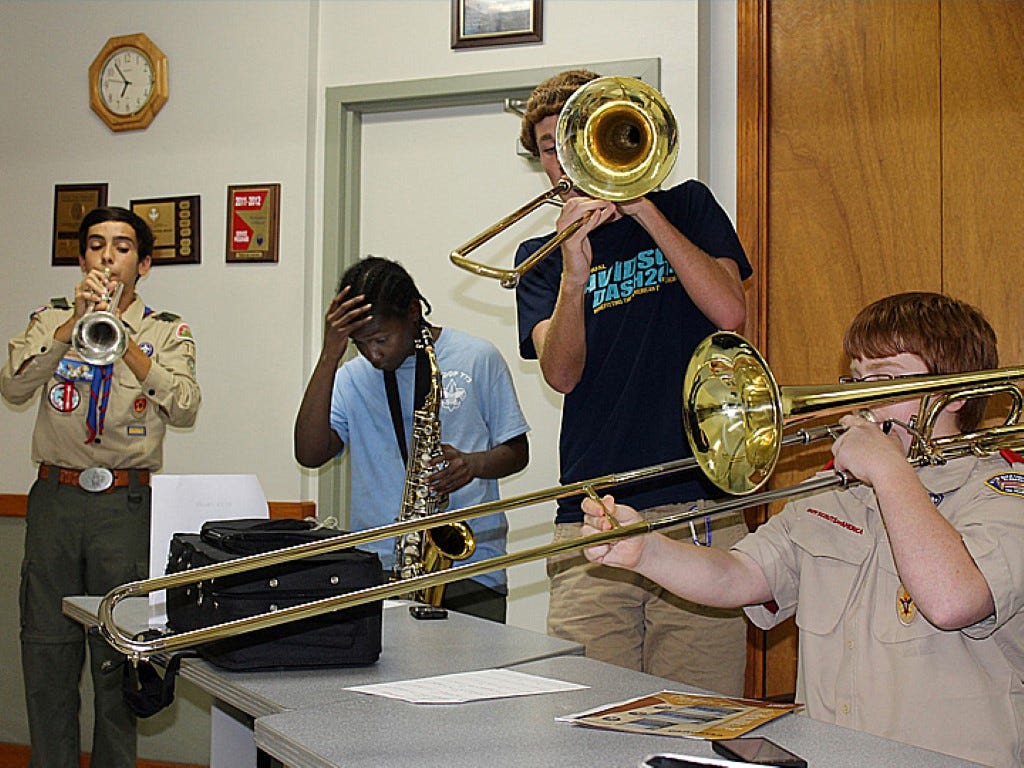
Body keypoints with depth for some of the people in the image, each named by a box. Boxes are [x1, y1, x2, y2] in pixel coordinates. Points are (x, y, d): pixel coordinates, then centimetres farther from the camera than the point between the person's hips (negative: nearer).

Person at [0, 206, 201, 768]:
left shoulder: (167, 332, 7)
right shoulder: (51, 320, 11)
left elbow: (184, 409, -9)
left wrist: (124, 343, -17)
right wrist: (75, 323, -14)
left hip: (126, 505, -2)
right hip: (55, 496, 2)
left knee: (119, 654, 1)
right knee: (46, 648, 5)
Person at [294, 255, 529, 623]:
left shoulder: (478, 358, 4)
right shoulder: (353, 377, 9)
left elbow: (517, 451, 10)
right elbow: (310, 454, -6)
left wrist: (473, 464, -13)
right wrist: (329, 356, -10)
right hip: (377, 568, 2)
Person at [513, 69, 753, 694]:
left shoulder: (686, 208, 13)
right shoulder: (541, 256, 15)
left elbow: (730, 312, -5)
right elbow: (561, 374, -2)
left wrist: (641, 209, -6)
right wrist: (573, 276, -19)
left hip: (700, 508, -1)